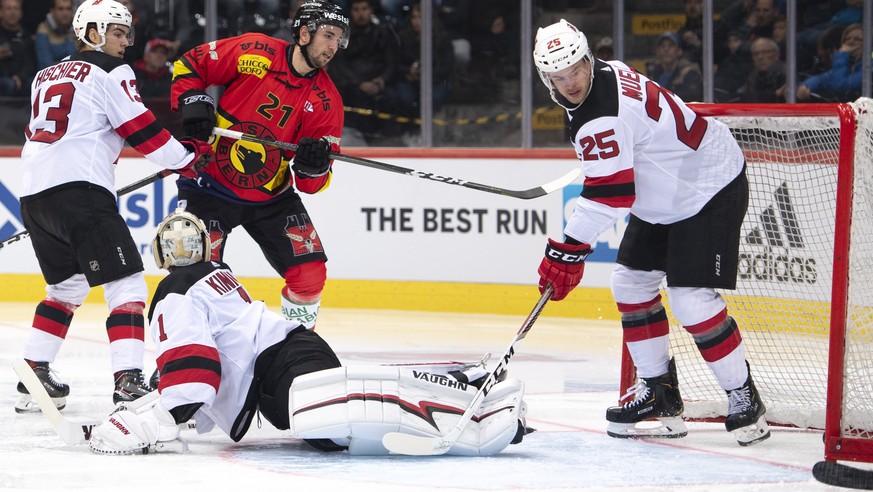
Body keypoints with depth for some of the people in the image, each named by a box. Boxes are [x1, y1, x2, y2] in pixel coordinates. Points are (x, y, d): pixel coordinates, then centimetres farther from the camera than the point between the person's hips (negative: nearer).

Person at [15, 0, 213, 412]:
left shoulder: (46, 76, 25)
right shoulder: (110, 72, 2)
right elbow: (142, 130, -3)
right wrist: (187, 158, 8)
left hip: (33, 193, 8)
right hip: (79, 189, -8)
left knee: (67, 285, 25)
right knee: (126, 283, -10)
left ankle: (34, 376, 22)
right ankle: (128, 382, -24)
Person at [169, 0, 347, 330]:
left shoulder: (326, 101, -5)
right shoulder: (254, 52, -14)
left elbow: (311, 185, -6)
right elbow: (189, 65, -3)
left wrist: (313, 166, -28)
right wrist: (191, 101, -19)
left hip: (271, 197, 4)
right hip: (210, 185, -4)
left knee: (310, 274, -1)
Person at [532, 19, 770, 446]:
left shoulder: (601, 115, -28)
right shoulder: (609, 74, 3)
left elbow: (609, 195, -30)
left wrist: (567, 251, -25)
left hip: (711, 189, -11)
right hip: (666, 195, 11)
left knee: (692, 300, -17)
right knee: (631, 283, 9)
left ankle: (745, 402, -5)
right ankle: (660, 394, 17)